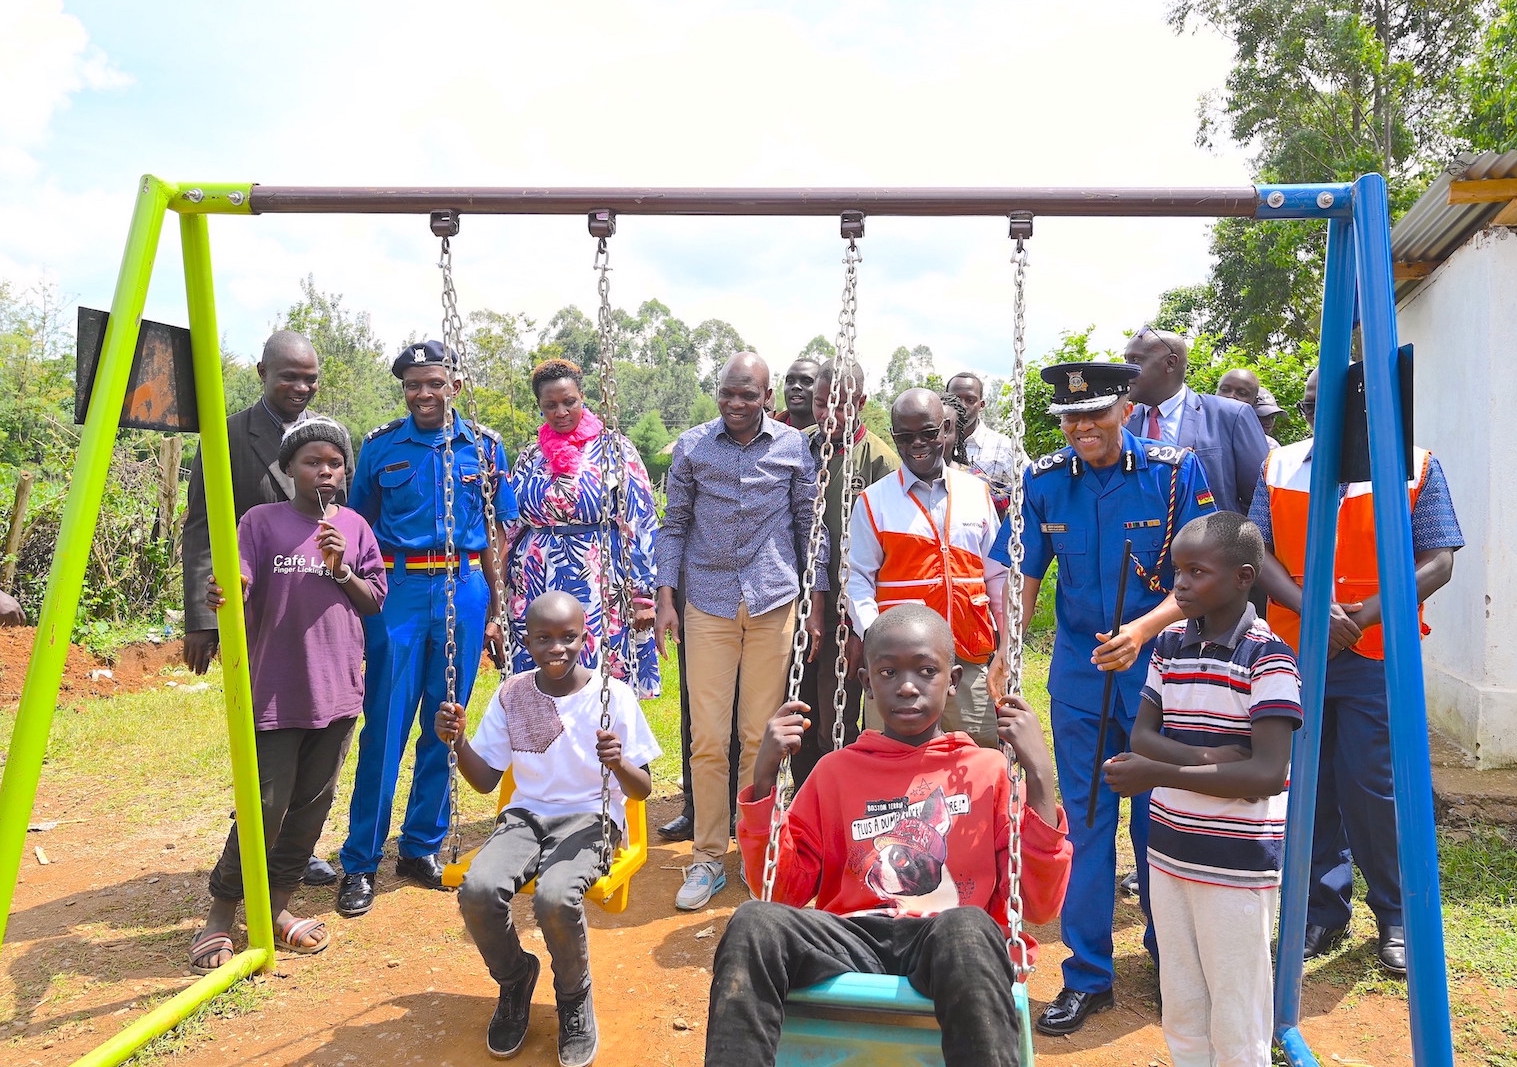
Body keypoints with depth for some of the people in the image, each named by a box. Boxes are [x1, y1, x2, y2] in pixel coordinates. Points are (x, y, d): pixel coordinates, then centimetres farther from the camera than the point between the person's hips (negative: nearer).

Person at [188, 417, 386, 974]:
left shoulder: (354, 526, 7)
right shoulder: (262, 521, -3)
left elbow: (375, 601, 9)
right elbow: (241, 601, -9)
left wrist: (342, 570, -8)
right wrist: (222, 595, -32)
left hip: (337, 692, 4)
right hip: (276, 693, -4)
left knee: (312, 805, 10)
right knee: (265, 809, -3)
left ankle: (278, 907, 26)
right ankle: (220, 917, 15)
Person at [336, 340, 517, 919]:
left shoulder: (484, 445, 5)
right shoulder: (380, 445, 3)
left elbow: (497, 534, 9)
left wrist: (495, 610, 7)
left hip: (464, 590, 2)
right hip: (398, 589, -1)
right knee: (385, 725, -2)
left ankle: (422, 848, 22)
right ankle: (360, 863, 8)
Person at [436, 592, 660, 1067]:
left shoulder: (613, 694, -7)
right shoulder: (511, 694, 2)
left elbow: (642, 790, -6)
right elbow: (486, 780, 9)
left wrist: (619, 764, -29)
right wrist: (459, 742, -11)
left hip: (590, 817, -3)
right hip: (526, 814, 3)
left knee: (555, 898, -33)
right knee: (477, 890, -27)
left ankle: (574, 996, 1)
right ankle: (515, 978, 7)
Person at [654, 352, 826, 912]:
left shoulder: (794, 447, 2)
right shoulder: (691, 446, 2)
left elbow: (810, 527, 8)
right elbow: (674, 526, 7)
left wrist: (815, 607, 5)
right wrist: (665, 600, 0)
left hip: (775, 604, 0)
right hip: (708, 606, 0)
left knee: (760, 737, 6)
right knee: (707, 739, 0)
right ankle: (707, 859, 12)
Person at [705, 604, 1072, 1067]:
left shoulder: (988, 770, 13)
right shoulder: (836, 771, 17)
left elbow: (1039, 906, 5)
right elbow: (783, 891, 12)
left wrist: (1039, 776, -3)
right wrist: (764, 777, 2)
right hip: (852, 938, 2)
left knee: (967, 928, -37)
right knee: (754, 922, -29)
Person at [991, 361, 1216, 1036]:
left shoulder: (1175, 471, -9)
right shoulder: (1044, 480, -1)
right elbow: (1025, 574, 4)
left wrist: (1143, 630, -25)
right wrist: (1005, 652, -10)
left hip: (1157, 669, -2)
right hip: (1079, 671, 2)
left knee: (1158, 816, 10)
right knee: (1085, 820, 7)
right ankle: (1087, 975, 20)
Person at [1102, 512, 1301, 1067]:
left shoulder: (1268, 657, -16)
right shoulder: (1170, 643, 4)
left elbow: (1268, 773, -21)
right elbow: (1142, 735, 5)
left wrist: (1159, 774, -23)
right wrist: (1200, 757, -15)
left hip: (1236, 864, -6)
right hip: (1169, 850, 6)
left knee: (1236, 1020, 8)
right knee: (1180, 1005, 18)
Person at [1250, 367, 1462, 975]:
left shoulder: (1415, 466, 1)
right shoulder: (1279, 468, 7)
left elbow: (1437, 563, -4)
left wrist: (1362, 616, -16)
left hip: (1377, 654, -2)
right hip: (1294, 651, 3)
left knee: (1372, 787, 0)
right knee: (1309, 786, 10)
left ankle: (1397, 915, 21)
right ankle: (1324, 908, 26)